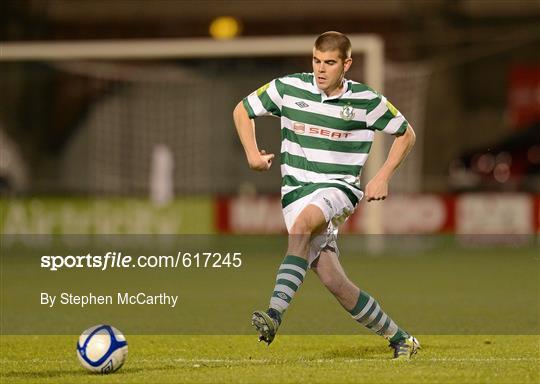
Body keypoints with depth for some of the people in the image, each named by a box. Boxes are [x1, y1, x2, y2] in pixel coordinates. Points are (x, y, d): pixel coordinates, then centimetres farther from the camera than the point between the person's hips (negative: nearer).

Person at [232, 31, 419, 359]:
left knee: (303, 222, -37)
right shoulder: (288, 88, 1)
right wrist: (253, 154, 0)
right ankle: (399, 339, 8)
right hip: (295, 192, 3)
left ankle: (276, 312, -45)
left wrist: (382, 178, 1)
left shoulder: (366, 101, -2)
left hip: (339, 187, -3)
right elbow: (242, 111, 15)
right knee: (333, 281, -7)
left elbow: (406, 134, 12)